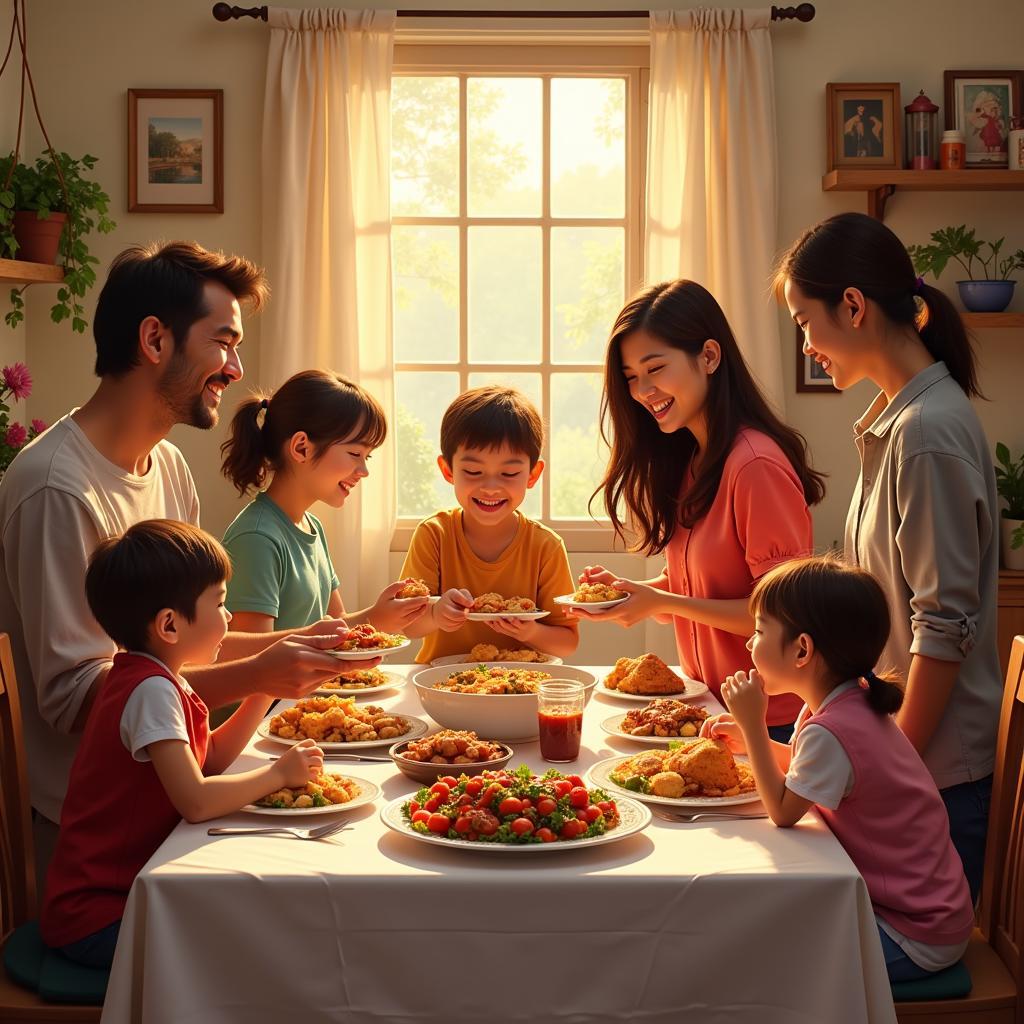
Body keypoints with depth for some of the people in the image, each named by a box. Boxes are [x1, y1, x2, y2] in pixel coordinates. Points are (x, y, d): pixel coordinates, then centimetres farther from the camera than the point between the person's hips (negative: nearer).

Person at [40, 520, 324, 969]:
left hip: (129, 888, 10)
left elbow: (206, 759, 15)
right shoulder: (152, 689, -22)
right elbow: (196, 800, -30)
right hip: (97, 914, -10)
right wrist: (278, 773, -15)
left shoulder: (155, 678, 9)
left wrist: (263, 691, 7)